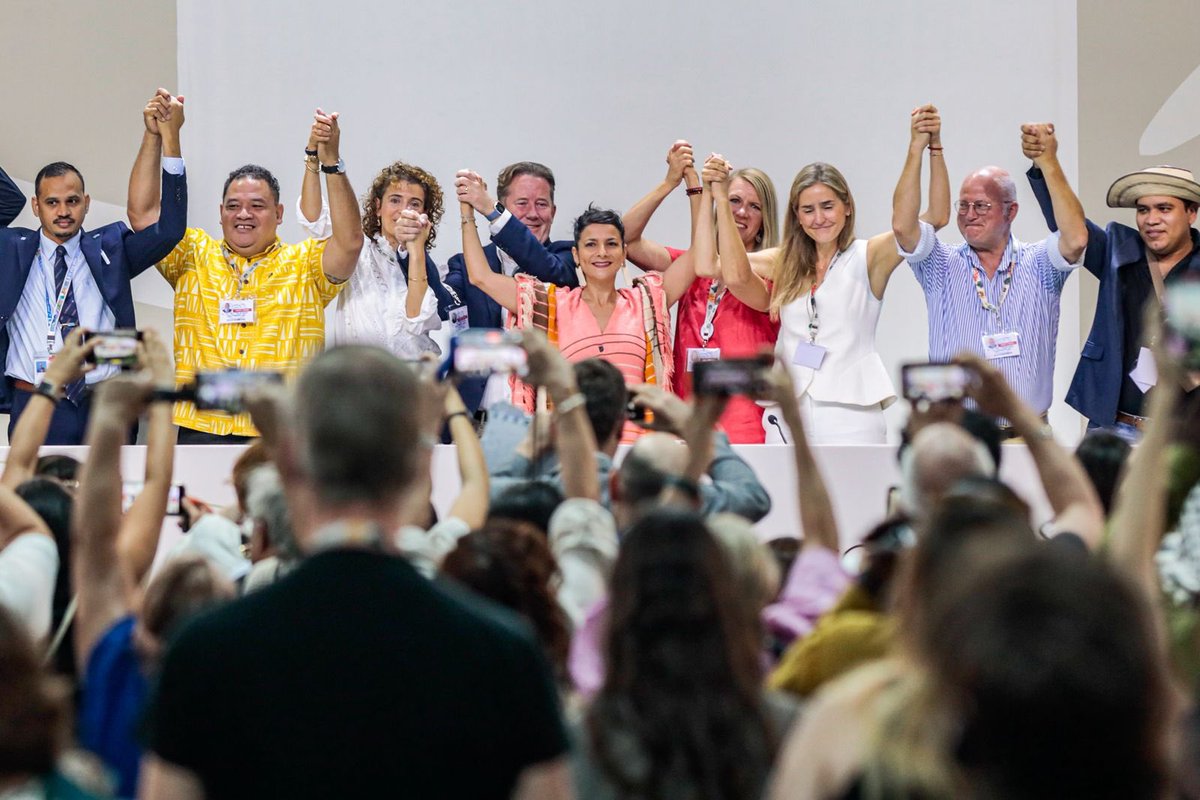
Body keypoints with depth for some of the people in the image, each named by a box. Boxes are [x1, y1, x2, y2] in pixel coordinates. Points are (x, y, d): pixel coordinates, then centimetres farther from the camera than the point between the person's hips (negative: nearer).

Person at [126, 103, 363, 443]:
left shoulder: (304, 265, 9)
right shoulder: (194, 256, 13)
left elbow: (349, 242, -8)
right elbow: (142, 212, 5)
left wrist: (331, 162, -15)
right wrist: (155, 136, -4)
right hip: (202, 429, 1)